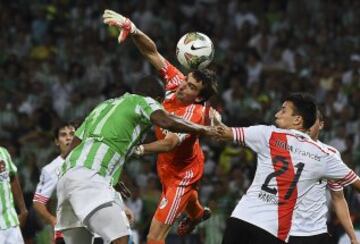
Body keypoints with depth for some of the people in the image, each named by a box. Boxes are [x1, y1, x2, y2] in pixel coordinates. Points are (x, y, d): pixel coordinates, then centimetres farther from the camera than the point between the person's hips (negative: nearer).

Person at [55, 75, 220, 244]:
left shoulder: (103, 105, 32)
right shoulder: (143, 101, 12)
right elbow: (166, 122, -11)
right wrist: (203, 130, 3)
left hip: (67, 175, 8)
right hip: (90, 178, -8)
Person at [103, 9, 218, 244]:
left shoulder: (195, 114, -38)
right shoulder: (176, 80, -21)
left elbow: (169, 144, -47)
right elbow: (152, 52, -21)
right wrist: (132, 29, -37)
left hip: (182, 170, -8)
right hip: (168, 163, 8)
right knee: (184, 192, 43)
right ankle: (197, 213, 77)